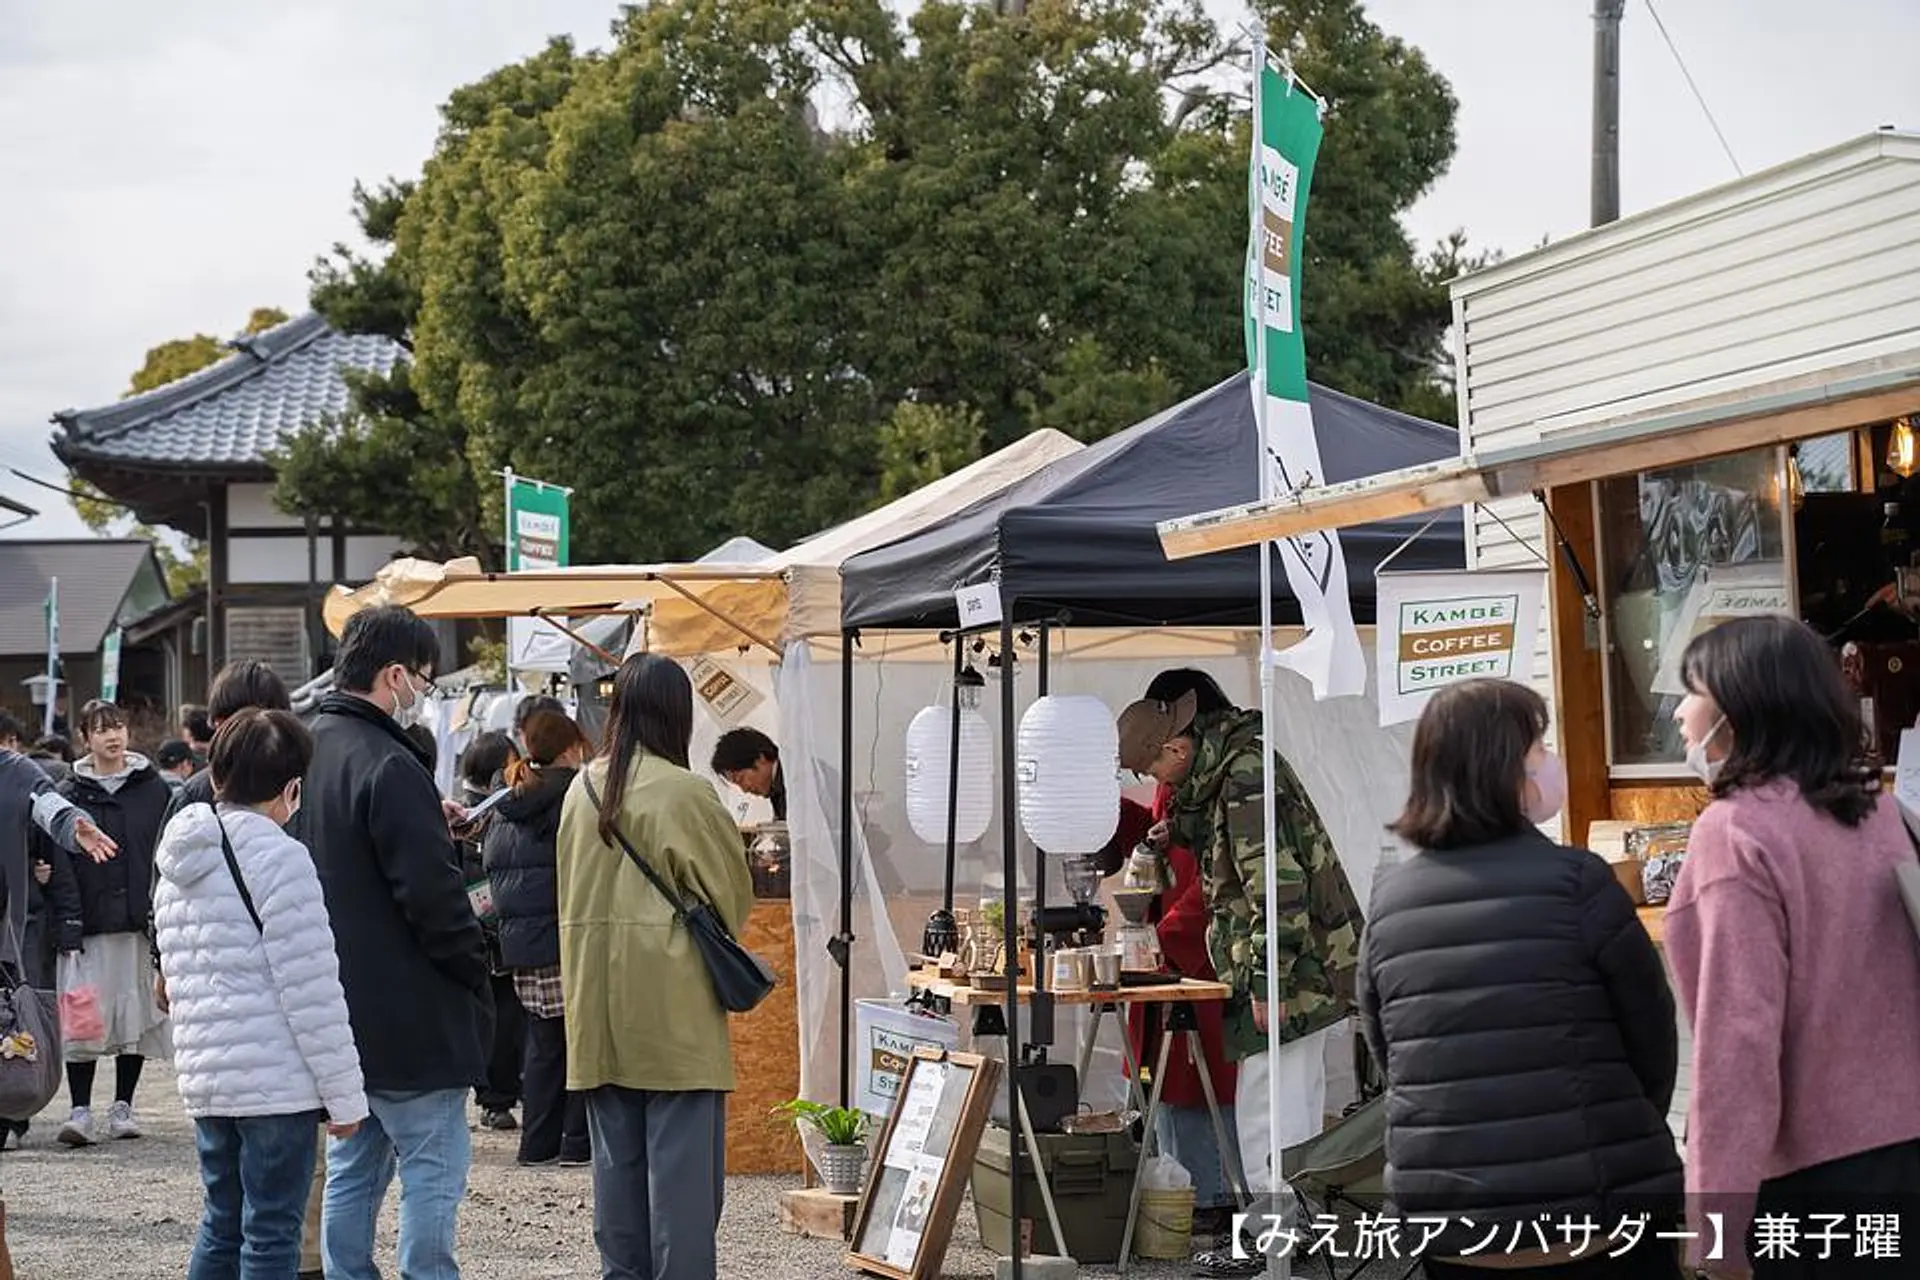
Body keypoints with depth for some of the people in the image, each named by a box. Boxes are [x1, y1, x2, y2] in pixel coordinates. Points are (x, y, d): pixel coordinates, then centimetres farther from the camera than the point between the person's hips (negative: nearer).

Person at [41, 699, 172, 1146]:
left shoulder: (153, 788, 8)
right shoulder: (70, 794, 4)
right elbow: (59, 863, -1)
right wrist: (69, 922, -10)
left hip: (141, 922, 2)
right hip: (89, 925, -2)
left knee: (138, 1015, 6)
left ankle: (122, 1106, 17)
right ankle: (80, 1110, -2)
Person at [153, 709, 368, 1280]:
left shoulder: (179, 862, 13)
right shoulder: (278, 856, -12)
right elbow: (312, 991, -14)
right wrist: (345, 1095, -10)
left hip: (203, 1076, 8)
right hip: (276, 1078, -8)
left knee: (222, 1227, 16)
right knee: (272, 1234, -1)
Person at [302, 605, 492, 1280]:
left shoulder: (306, 750, 10)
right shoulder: (389, 767, -19)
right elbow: (432, 893, -20)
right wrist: (475, 969, -7)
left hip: (335, 1014, 9)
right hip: (406, 1015, -9)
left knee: (352, 1168, 16)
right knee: (434, 1167, -3)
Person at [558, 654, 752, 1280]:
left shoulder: (581, 789, 5)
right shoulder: (685, 793, -13)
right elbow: (733, 890, -3)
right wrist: (711, 936, 16)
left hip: (598, 1005, 6)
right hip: (671, 1001, -6)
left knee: (617, 1157, 13)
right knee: (682, 1159, -2)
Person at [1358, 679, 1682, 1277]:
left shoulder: (1389, 902, 3)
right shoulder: (1574, 881, -9)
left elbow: (1387, 1054, 10)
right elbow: (1652, 1034, -1)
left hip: (1449, 1226, 4)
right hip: (1598, 1215, -4)